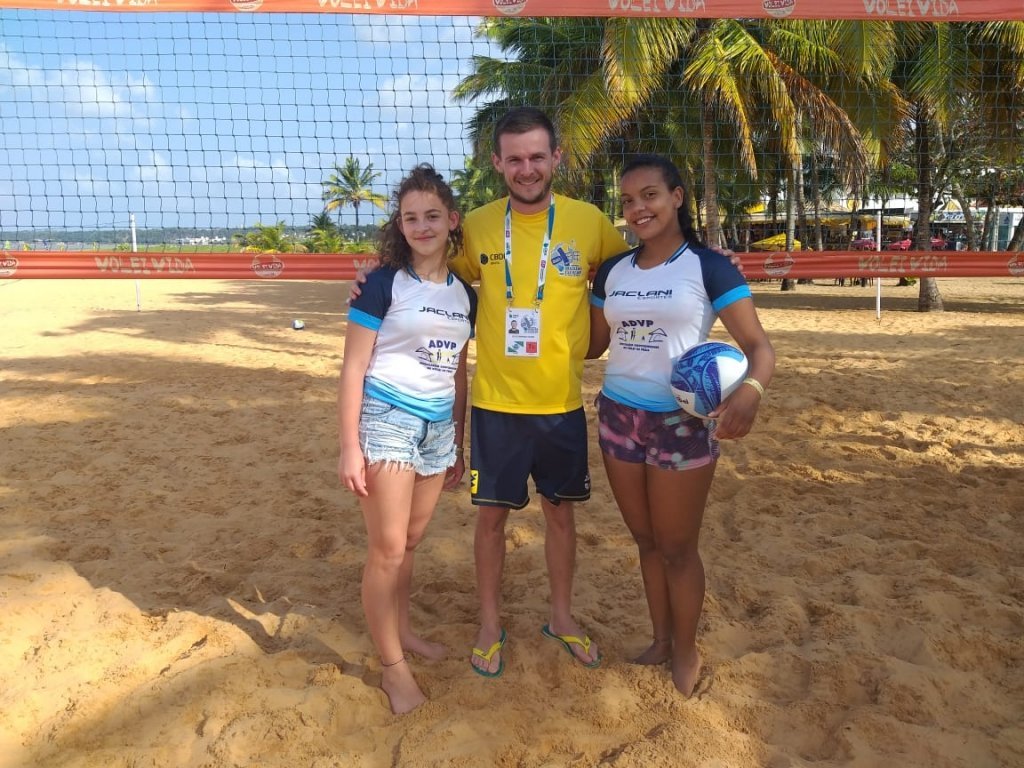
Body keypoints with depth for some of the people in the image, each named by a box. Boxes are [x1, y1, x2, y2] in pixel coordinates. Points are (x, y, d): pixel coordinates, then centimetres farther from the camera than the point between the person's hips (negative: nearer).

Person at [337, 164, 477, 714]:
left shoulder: (464, 292, 9)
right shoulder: (383, 283, -8)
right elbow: (353, 368, -9)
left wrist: (460, 443, 17)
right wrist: (349, 446, -14)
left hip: (439, 427, 5)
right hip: (386, 419, -5)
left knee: (410, 543, 15)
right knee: (387, 549, -2)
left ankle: (401, 632, 36)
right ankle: (392, 666, 14)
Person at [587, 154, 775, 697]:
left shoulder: (708, 267, -8)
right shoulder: (612, 272, 7)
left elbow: (759, 346, -14)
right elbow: (594, 343, 14)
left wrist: (749, 390, -35)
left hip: (683, 423, -4)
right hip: (617, 418, 5)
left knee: (677, 547, 9)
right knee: (646, 541, 17)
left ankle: (686, 651, 32)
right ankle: (660, 640, 37)